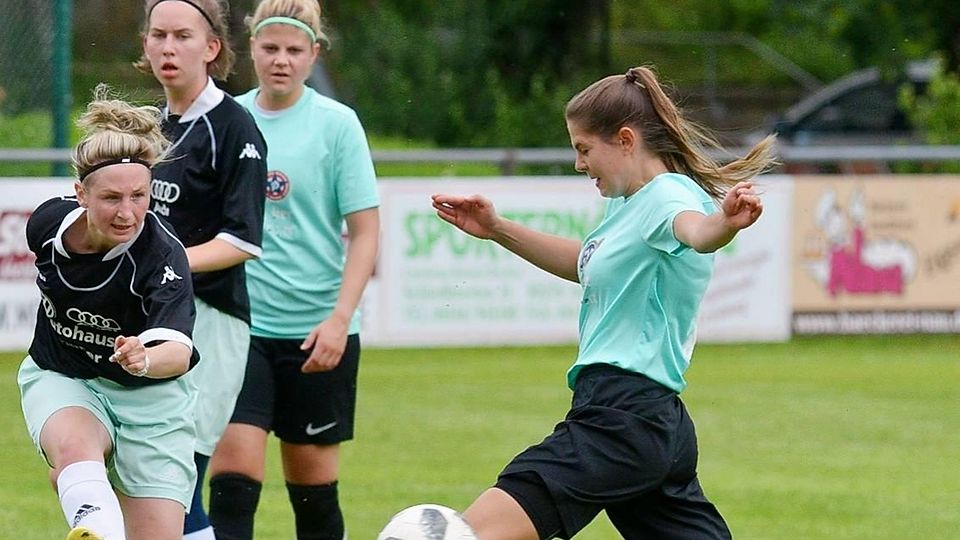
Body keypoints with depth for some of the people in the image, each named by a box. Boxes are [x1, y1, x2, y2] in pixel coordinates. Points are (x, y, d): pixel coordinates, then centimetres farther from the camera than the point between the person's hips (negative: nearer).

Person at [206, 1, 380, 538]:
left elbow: (365, 231, -4)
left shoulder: (336, 123, -3)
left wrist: (339, 320, -13)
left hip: (319, 330, -1)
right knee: (234, 469, -12)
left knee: (313, 478, 6)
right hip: (240, 320, 1)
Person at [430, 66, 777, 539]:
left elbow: (697, 232, -36)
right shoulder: (629, 201, 17)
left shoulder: (668, 194, -12)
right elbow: (588, 263, 36)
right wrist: (498, 230, 30)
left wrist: (726, 221, -59)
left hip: (621, 417, -11)